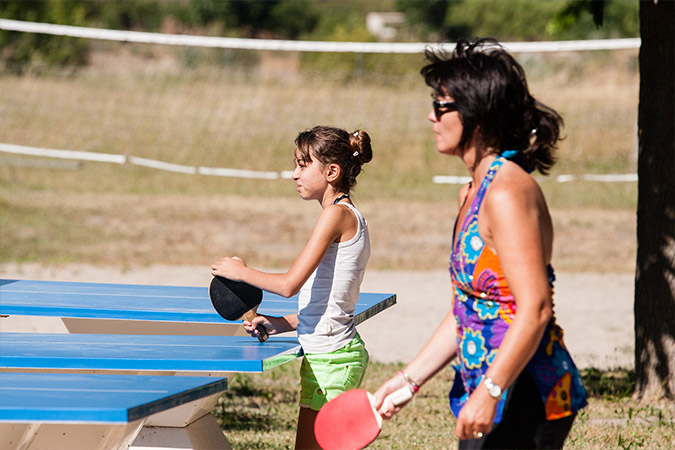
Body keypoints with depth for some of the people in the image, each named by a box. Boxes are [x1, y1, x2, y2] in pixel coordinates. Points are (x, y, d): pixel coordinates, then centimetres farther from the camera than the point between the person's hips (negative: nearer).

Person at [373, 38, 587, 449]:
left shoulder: (508, 191, -16)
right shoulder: (472, 193, 14)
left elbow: (535, 310, -22)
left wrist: (489, 393, -24)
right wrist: (409, 379, 16)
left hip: (524, 404, -9)